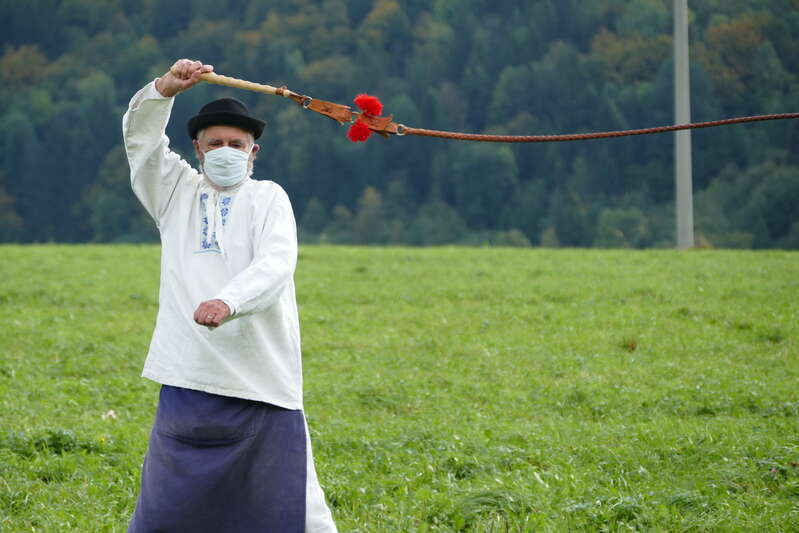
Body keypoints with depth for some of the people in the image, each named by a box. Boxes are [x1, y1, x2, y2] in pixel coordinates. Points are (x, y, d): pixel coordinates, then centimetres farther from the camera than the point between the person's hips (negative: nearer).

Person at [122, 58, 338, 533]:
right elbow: (140, 138, 4)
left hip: (263, 381, -3)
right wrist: (163, 91, -15)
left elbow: (275, 265, -13)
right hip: (189, 379, 3)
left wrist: (228, 302, -31)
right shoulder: (178, 191, 14)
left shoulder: (268, 198, 3)